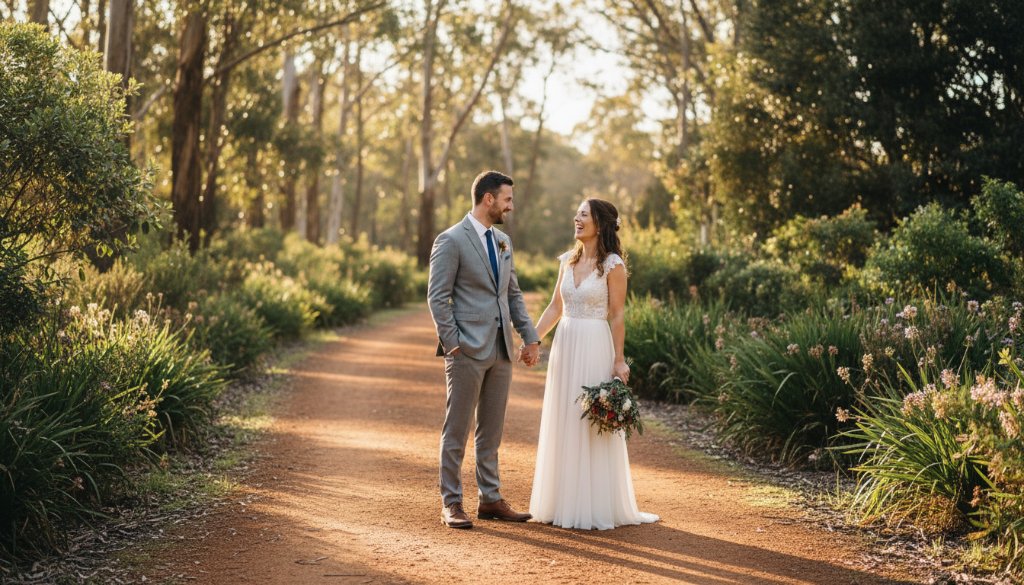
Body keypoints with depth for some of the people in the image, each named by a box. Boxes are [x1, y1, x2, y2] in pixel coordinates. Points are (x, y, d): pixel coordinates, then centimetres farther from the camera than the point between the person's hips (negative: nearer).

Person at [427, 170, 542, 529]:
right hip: (468, 351, -7)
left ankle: (490, 499, 19)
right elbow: (437, 297, -10)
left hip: (501, 350, 7)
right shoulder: (451, 241, -8)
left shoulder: (503, 242, 15)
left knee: (491, 431, 12)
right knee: (457, 430, 0)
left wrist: (530, 336, 11)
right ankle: (451, 503, 7)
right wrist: (452, 344, -14)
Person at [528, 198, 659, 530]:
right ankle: (562, 502, 21)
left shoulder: (613, 265, -8)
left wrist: (619, 360, -11)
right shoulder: (568, 261, 10)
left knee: (593, 425, -1)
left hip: (595, 349, -6)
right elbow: (555, 308, 13)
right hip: (564, 346, 7)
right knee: (562, 424, 10)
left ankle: (596, 507, 8)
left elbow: (617, 315, -8)